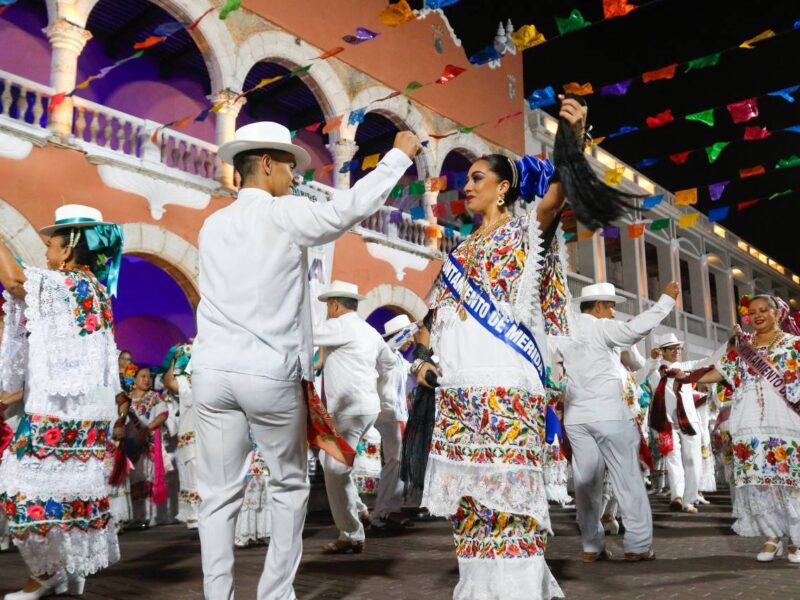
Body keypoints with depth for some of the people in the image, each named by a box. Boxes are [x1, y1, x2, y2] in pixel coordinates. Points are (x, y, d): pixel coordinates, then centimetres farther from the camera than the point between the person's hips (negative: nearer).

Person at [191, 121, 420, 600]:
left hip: (213, 371, 5)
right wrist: (400, 154, -3)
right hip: (269, 375, -5)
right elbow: (350, 207, -13)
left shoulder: (213, 226, 14)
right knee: (289, 487, 13)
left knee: (219, 496, 6)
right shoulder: (284, 214, -4)